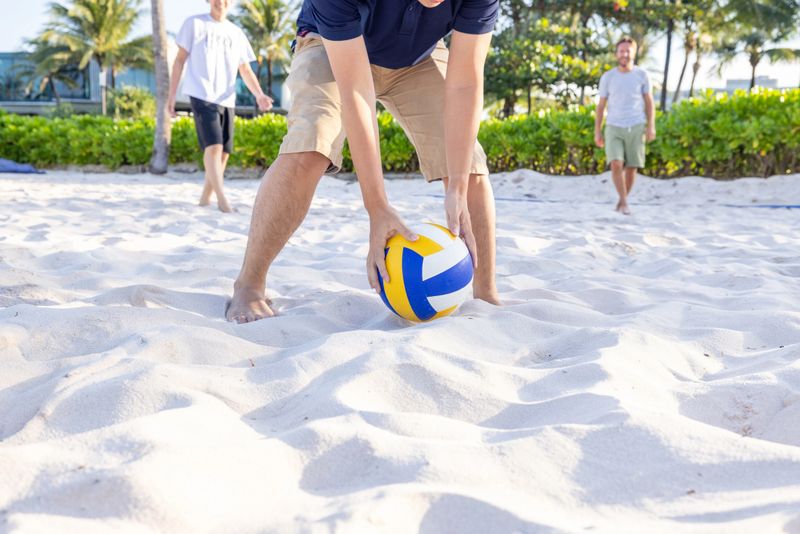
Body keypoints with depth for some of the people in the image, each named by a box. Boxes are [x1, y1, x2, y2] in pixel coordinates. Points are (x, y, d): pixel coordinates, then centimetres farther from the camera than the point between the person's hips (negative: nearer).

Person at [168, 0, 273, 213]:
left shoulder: (236, 33, 15)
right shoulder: (194, 24, 6)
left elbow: (246, 71, 14)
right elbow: (180, 60, 6)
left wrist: (259, 95, -4)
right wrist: (172, 94, 0)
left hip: (227, 100, 5)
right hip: (202, 96, -5)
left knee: (224, 152, 3)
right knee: (213, 146, -19)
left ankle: (205, 198, 15)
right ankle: (221, 198, -21)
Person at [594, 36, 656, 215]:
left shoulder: (642, 75, 0)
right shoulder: (607, 77, 0)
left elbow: (649, 102, 5)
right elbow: (601, 106, 5)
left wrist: (651, 126, -6)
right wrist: (597, 133, 2)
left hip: (636, 128, 1)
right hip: (614, 128, 0)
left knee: (631, 167, 2)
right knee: (616, 164, -18)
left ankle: (622, 200, 22)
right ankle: (624, 201, -7)